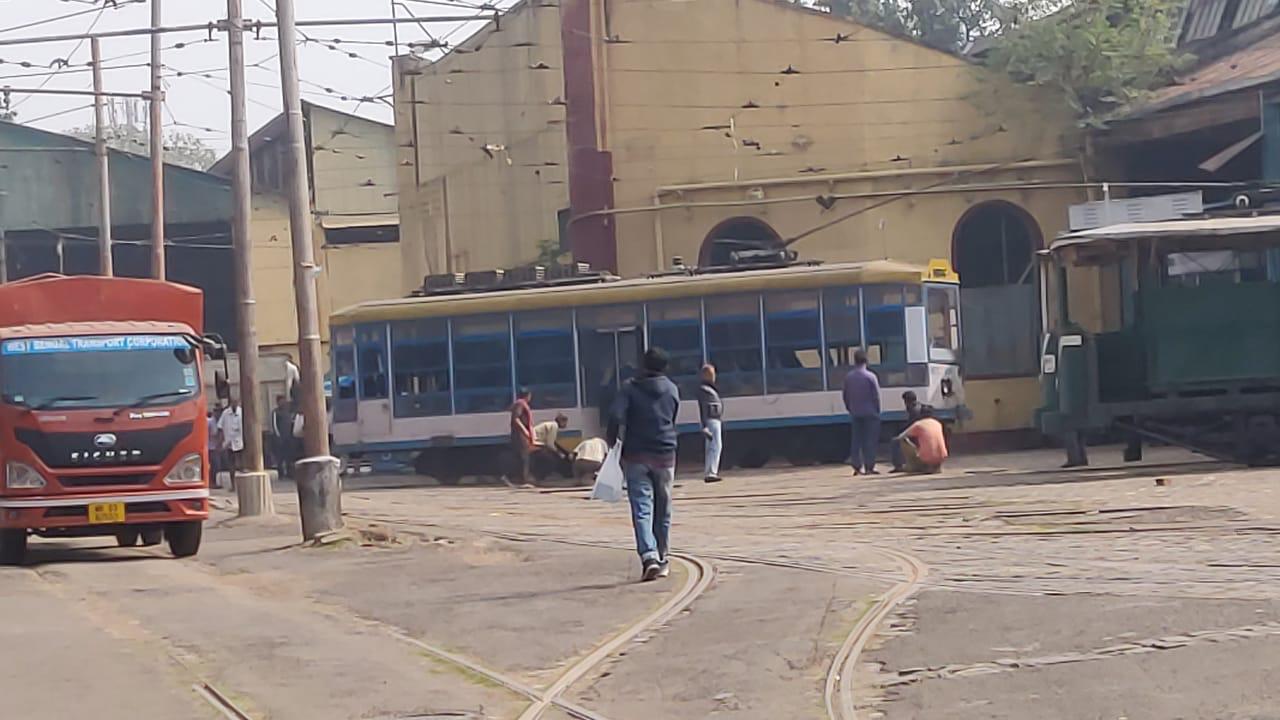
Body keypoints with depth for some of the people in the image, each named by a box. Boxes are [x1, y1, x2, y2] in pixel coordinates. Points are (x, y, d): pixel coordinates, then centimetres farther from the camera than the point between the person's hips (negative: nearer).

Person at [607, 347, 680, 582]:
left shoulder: (630, 388, -3)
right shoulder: (671, 389, 6)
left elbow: (616, 417, -15)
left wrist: (612, 441, -3)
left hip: (636, 456, -2)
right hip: (664, 456, 2)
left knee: (642, 508, -6)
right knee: (663, 509, 14)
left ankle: (649, 556, -23)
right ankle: (661, 558, 22)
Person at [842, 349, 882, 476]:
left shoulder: (848, 377, 2)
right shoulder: (870, 376, -10)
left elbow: (846, 396, 6)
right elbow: (876, 396, -8)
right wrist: (877, 411, 4)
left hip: (855, 414, 4)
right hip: (870, 413, -4)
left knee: (855, 440, 7)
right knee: (870, 441, -1)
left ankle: (857, 467, 4)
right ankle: (869, 467, -5)